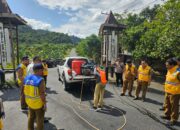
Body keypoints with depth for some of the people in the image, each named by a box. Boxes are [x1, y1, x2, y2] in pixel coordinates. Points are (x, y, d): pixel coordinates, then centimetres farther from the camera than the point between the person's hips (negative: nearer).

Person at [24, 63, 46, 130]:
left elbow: (25, 90, 7)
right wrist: (45, 104, -14)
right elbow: (42, 94, -24)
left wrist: (27, 99, 18)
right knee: (40, 119, 12)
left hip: (29, 102, 7)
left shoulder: (27, 78, -2)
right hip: (38, 103, -7)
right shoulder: (40, 80, -24)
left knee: (31, 117, 25)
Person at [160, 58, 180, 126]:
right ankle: (167, 115, 37)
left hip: (174, 92, -9)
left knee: (174, 106, 5)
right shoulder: (169, 70, 5)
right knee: (167, 104, 21)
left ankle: (174, 119, 19)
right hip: (167, 91, 9)